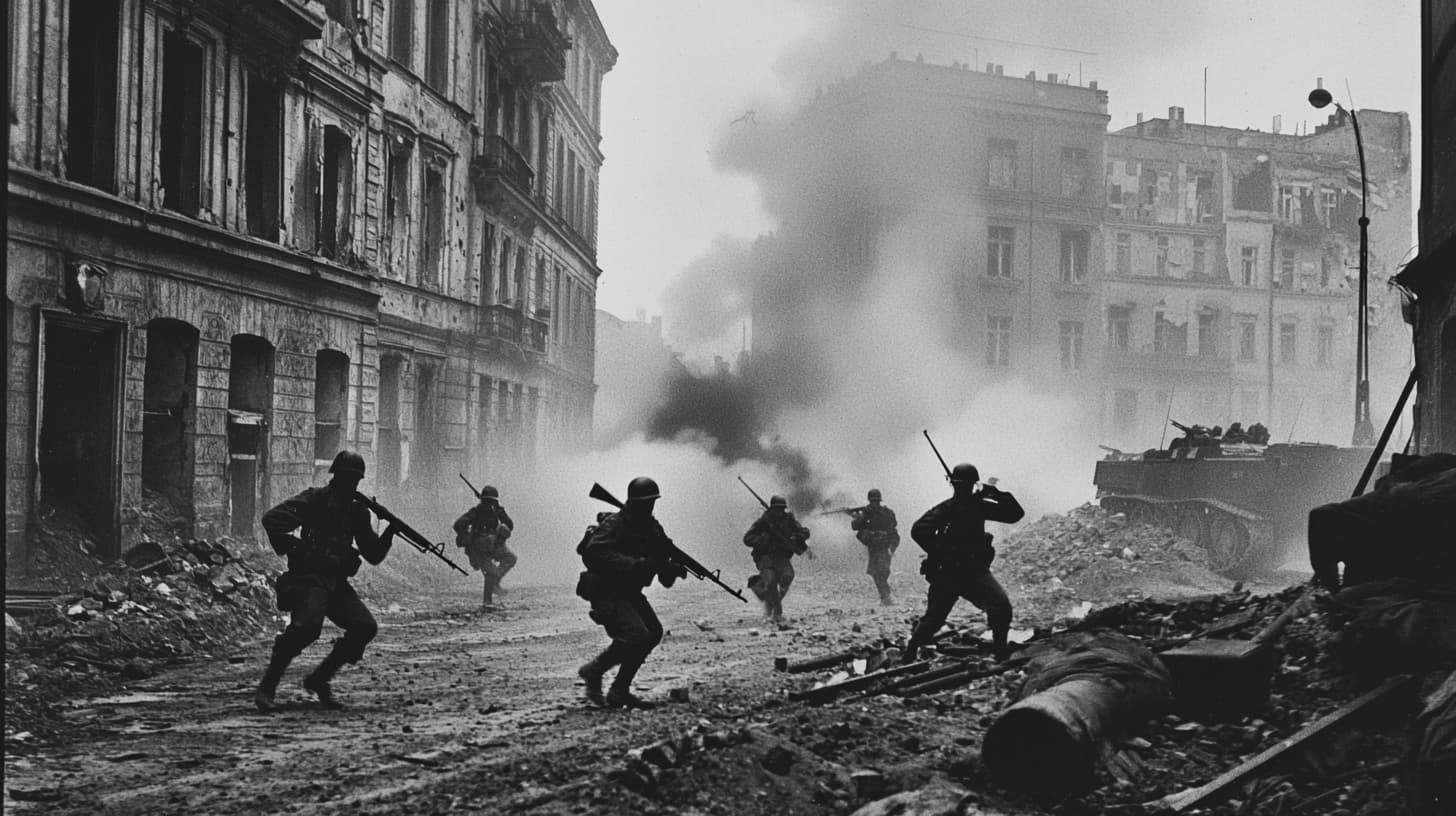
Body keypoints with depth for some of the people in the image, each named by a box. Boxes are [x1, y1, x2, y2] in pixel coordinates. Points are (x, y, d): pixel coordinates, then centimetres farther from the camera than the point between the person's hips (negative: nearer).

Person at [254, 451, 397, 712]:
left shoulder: (357, 510, 14)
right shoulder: (314, 500, -5)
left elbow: (373, 555, 13)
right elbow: (272, 519, -14)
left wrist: (389, 532, -3)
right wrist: (291, 549, -16)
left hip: (337, 583, 7)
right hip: (309, 578, -7)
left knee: (366, 627, -8)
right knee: (307, 626, -30)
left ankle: (319, 680, 6)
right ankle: (266, 688, -18)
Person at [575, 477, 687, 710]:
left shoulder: (652, 528, 9)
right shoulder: (614, 525, -17)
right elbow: (593, 553, -31)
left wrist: (673, 569, -9)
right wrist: (634, 564, -35)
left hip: (630, 593, 9)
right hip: (606, 592, -9)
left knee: (653, 633, 0)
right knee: (636, 634, -23)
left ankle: (619, 692, 7)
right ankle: (593, 671, -4)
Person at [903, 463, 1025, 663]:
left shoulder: (979, 506, 5)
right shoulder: (945, 509, -7)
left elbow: (1015, 514, 4)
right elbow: (919, 530, -19)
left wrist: (997, 494, -9)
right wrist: (939, 553, -20)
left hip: (975, 571, 3)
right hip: (947, 573, -3)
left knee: (1001, 605, -18)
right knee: (933, 618, 3)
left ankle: (1002, 655, -6)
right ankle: (909, 656, 22)